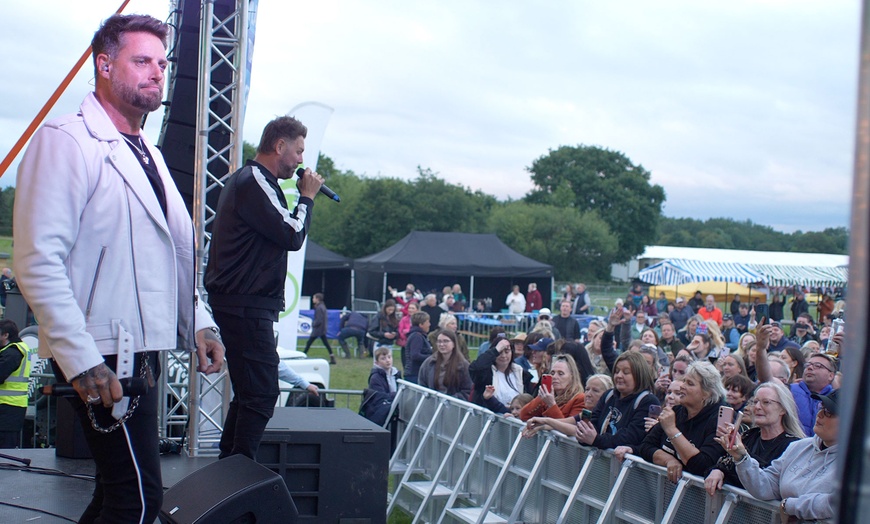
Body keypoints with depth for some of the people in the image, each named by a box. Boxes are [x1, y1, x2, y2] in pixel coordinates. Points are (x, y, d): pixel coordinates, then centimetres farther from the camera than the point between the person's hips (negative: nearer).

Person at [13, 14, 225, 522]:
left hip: (138, 350, 9)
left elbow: (175, 251, 26)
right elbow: (38, 261, -19)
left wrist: (199, 322, 12)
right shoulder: (67, 141, -10)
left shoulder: (148, 153, 19)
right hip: (102, 356, -9)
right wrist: (81, 360, -25)